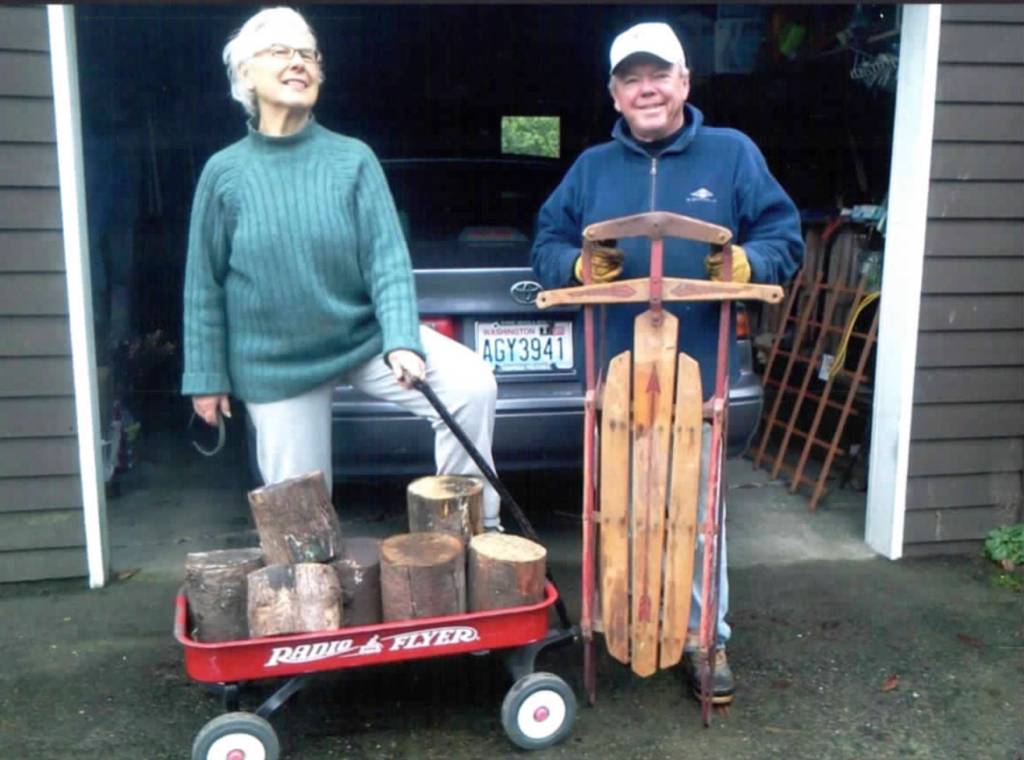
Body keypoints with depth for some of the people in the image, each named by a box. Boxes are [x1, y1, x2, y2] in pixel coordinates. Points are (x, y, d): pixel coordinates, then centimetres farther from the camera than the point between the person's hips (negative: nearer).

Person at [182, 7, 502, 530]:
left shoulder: (353, 159, -6)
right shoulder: (225, 172, -6)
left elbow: (387, 258, -12)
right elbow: (205, 284, 0)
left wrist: (401, 342, -26)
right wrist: (206, 376, 1)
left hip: (365, 336, 0)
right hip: (276, 363, 0)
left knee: (472, 385, -19)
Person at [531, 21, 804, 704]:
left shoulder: (732, 154, 5)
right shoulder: (591, 168, 12)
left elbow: (785, 238, 3)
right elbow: (546, 246, 11)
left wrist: (746, 262, -19)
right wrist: (578, 264, -11)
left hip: (698, 372, -2)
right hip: (615, 373, 2)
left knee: (699, 510, 2)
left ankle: (706, 638, 17)